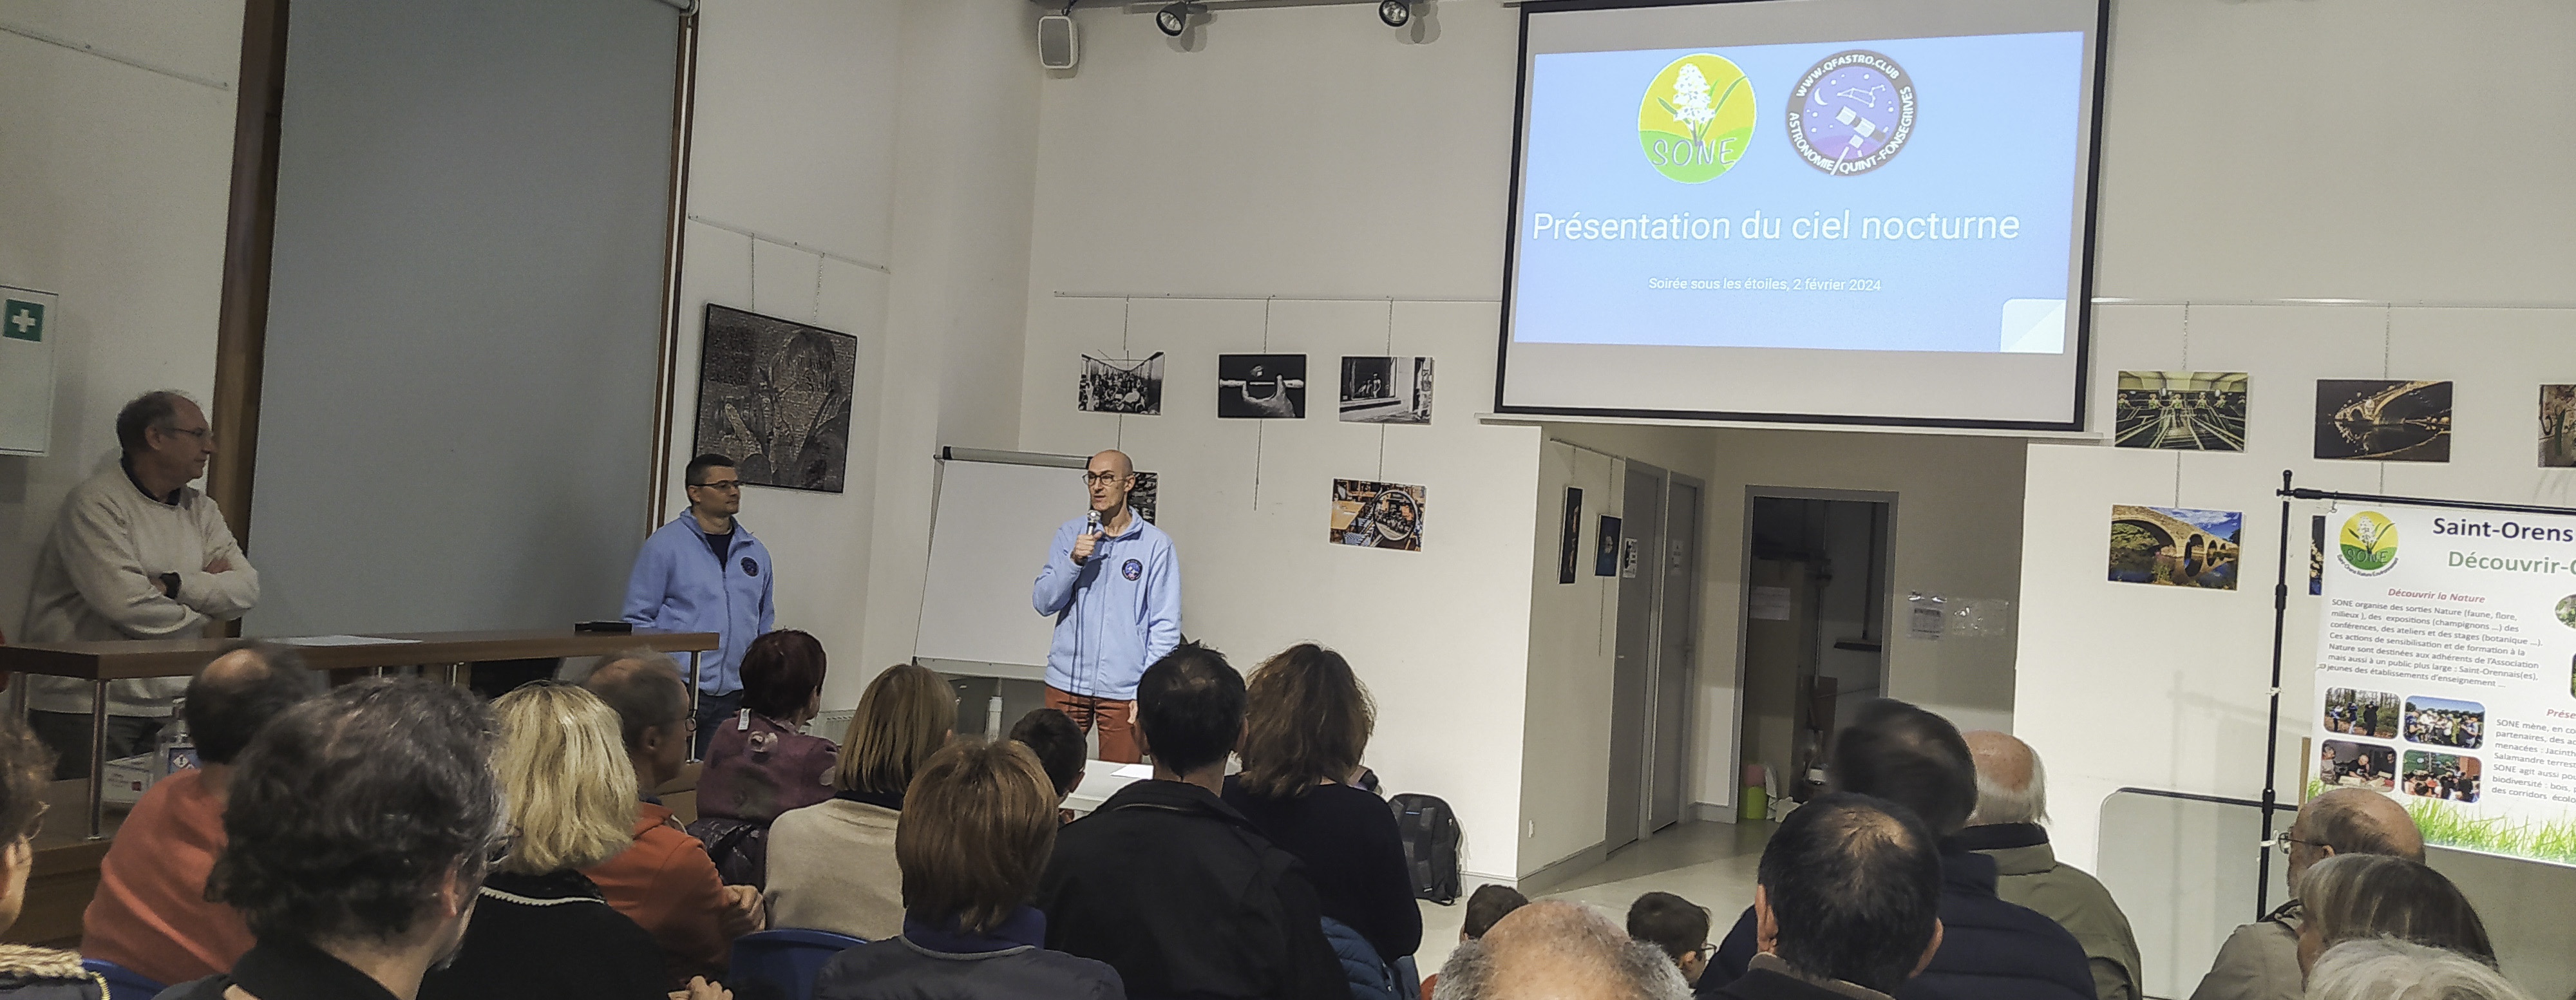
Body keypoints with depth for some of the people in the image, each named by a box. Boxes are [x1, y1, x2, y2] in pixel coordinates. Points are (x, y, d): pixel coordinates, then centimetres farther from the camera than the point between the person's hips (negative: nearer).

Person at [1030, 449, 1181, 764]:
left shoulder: (1155, 544, -2)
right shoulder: (1070, 534, 7)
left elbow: (1166, 626, -3)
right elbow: (1043, 603, 3)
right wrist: (1074, 560, -12)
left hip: (1123, 690, -2)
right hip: (1066, 681, 2)